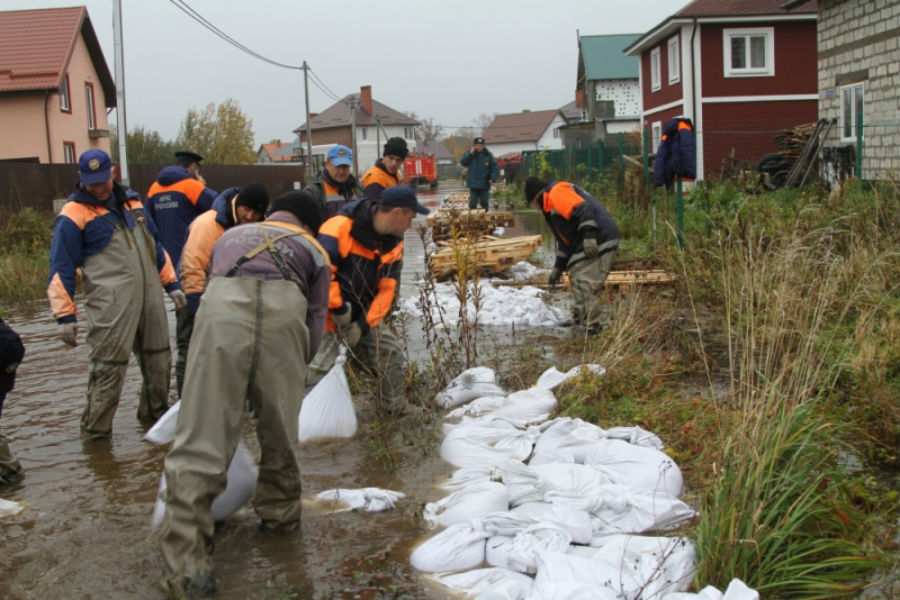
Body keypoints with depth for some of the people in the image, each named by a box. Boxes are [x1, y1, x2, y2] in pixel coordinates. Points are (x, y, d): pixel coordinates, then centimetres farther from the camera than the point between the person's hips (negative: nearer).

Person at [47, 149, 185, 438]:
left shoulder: (131, 201, 15)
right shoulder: (74, 214, -5)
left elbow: (155, 246, 24)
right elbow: (61, 268, -6)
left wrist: (171, 284, 22)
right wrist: (65, 315, -10)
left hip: (150, 295, 6)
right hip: (111, 303, -6)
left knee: (158, 358, 15)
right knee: (109, 366, -7)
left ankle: (155, 411, 33)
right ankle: (95, 429, 5)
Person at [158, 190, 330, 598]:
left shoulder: (231, 236, 41)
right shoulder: (313, 250, 33)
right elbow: (314, 327, 21)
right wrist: (286, 373, 34)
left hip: (221, 303, 1)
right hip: (283, 309, 0)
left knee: (200, 442, -2)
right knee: (280, 430, 21)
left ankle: (186, 564, -5)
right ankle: (279, 514, 39)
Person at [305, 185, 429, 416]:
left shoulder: (394, 244, 2)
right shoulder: (340, 228, -23)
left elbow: (387, 288, 0)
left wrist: (364, 324, -11)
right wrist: (338, 310, -24)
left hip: (364, 315, 7)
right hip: (327, 314, -7)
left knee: (393, 358, 9)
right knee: (315, 371, -14)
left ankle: (394, 411, 28)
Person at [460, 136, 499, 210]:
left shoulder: (488, 155, -1)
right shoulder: (470, 154, 4)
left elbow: (495, 167, -2)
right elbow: (463, 162, -6)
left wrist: (493, 178, -14)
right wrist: (470, 154, -15)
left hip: (484, 184, 0)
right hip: (473, 184, 0)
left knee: (484, 202, 9)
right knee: (472, 203, -1)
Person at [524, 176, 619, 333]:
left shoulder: (557, 192, -4)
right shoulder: (552, 203, 29)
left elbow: (583, 209, -21)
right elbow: (566, 238, 35)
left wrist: (589, 235, -30)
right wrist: (558, 267, 39)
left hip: (597, 243, -11)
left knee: (584, 283, -11)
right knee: (576, 275, 18)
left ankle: (590, 326, -8)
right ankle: (580, 319, 28)